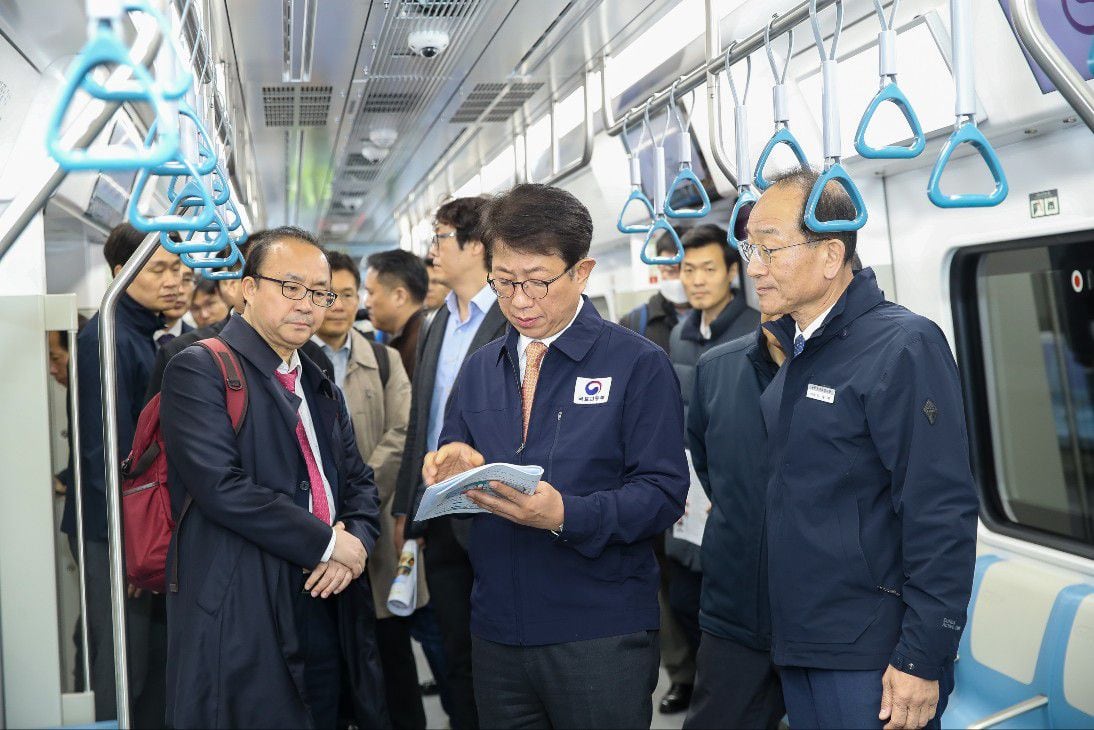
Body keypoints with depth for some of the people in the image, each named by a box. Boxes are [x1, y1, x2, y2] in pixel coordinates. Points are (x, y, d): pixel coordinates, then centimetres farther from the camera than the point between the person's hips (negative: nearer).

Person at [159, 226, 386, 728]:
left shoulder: (321, 390, 18)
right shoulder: (199, 371, -8)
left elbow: (360, 483, 16)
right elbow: (221, 486, -19)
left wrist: (356, 541, -7)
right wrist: (328, 543, -14)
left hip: (327, 609, 7)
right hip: (244, 621, -7)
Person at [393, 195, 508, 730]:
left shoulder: (513, 321, -11)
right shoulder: (437, 326, 12)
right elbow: (419, 425, 15)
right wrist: (404, 507, 14)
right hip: (439, 520, 7)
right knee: (457, 658, 16)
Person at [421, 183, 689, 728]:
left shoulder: (639, 365, -7)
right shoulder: (480, 368, 9)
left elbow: (663, 493, -12)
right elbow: (451, 464, 11)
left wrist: (566, 515, -26)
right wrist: (452, 472, -12)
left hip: (602, 638, -4)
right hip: (496, 631, 5)